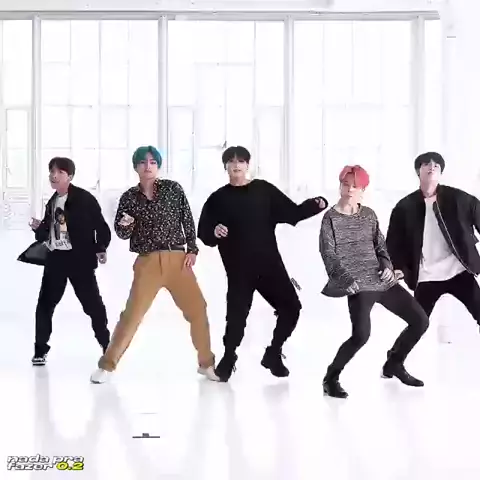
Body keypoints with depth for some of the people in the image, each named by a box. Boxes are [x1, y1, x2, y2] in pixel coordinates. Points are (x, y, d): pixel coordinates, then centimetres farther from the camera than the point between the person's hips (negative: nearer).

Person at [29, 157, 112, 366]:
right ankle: (40, 349, 16)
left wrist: (101, 249, -13)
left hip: (80, 258, -6)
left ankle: (107, 346, 14)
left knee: (93, 303, 1)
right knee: (45, 303, 6)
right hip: (55, 258, 6)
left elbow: (101, 226, -7)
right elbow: (47, 234, 17)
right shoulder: (52, 202, 13)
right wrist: (39, 228, -3)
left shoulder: (84, 198, -9)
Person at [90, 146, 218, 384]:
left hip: (177, 260, 1)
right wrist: (125, 225, -17)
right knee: (132, 313, -3)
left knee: (198, 309, 0)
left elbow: (188, 219, 6)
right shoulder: (129, 198, 3)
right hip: (147, 263, -1)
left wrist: (192, 249, -1)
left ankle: (207, 363, 17)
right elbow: (122, 234, 5)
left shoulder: (173, 188, 2)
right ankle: (107, 364, 11)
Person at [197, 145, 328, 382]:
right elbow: (204, 233, -1)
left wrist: (316, 205, -8)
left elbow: (292, 213, 6)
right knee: (237, 314, -5)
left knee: (291, 307, 2)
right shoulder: (218, 198, 2)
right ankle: (228, 358, 22)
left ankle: (273, 354, 21)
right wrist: (214, 232, -23)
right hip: (239, 268, -2)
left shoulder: (263, 189, 6)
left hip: (269, 262, 3)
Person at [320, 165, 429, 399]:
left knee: (420, 321, 8)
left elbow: (380, 245, 18)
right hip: (359, 286, -7)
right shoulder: (331, 218, -3)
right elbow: (329, 255, -8)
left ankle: (394, 364, 29)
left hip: (382, 281, 7)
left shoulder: (369, 214, 12)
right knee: (361, 335, -27)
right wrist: (348, 280, -19)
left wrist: (387, 266, -2)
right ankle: (331, 378, -5)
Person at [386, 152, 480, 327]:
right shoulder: (405, 206, 0)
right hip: (426, 278, 0)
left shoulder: (458, 198, 0)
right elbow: (393, 241, 2)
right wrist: (399, 269, -11)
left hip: (459, 271, 0)